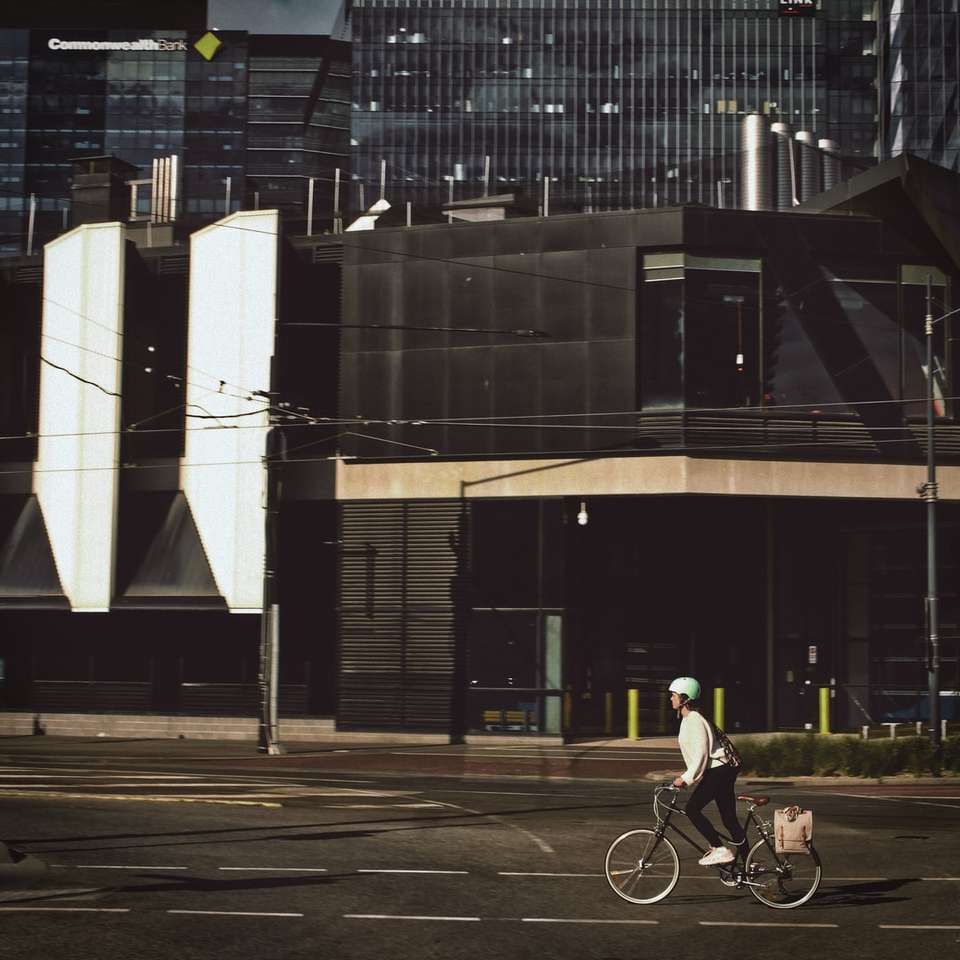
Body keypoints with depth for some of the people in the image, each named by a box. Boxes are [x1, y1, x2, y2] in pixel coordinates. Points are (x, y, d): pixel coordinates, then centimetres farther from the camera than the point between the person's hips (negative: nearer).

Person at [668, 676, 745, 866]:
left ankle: (719, 849, -12)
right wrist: (687, 776, 21)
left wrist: (686, 779, -20)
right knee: (729, 819, 7)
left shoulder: (694, 720, -15)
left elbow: (701, 753, -21)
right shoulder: (688, 719, 16)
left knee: (692, 809, -12)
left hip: (718, 770, -10)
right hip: (720, 770, 10)